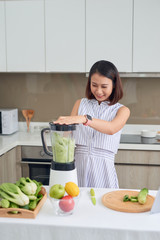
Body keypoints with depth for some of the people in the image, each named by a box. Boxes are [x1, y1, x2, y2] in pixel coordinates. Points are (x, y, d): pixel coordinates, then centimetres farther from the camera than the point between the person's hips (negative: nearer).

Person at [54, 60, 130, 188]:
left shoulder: (122, 110, 2)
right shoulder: (80, 104, 10)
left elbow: (111, 129, -20)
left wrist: (84, 119, -34)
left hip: (103, 169, -1)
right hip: (78, 165, 2)